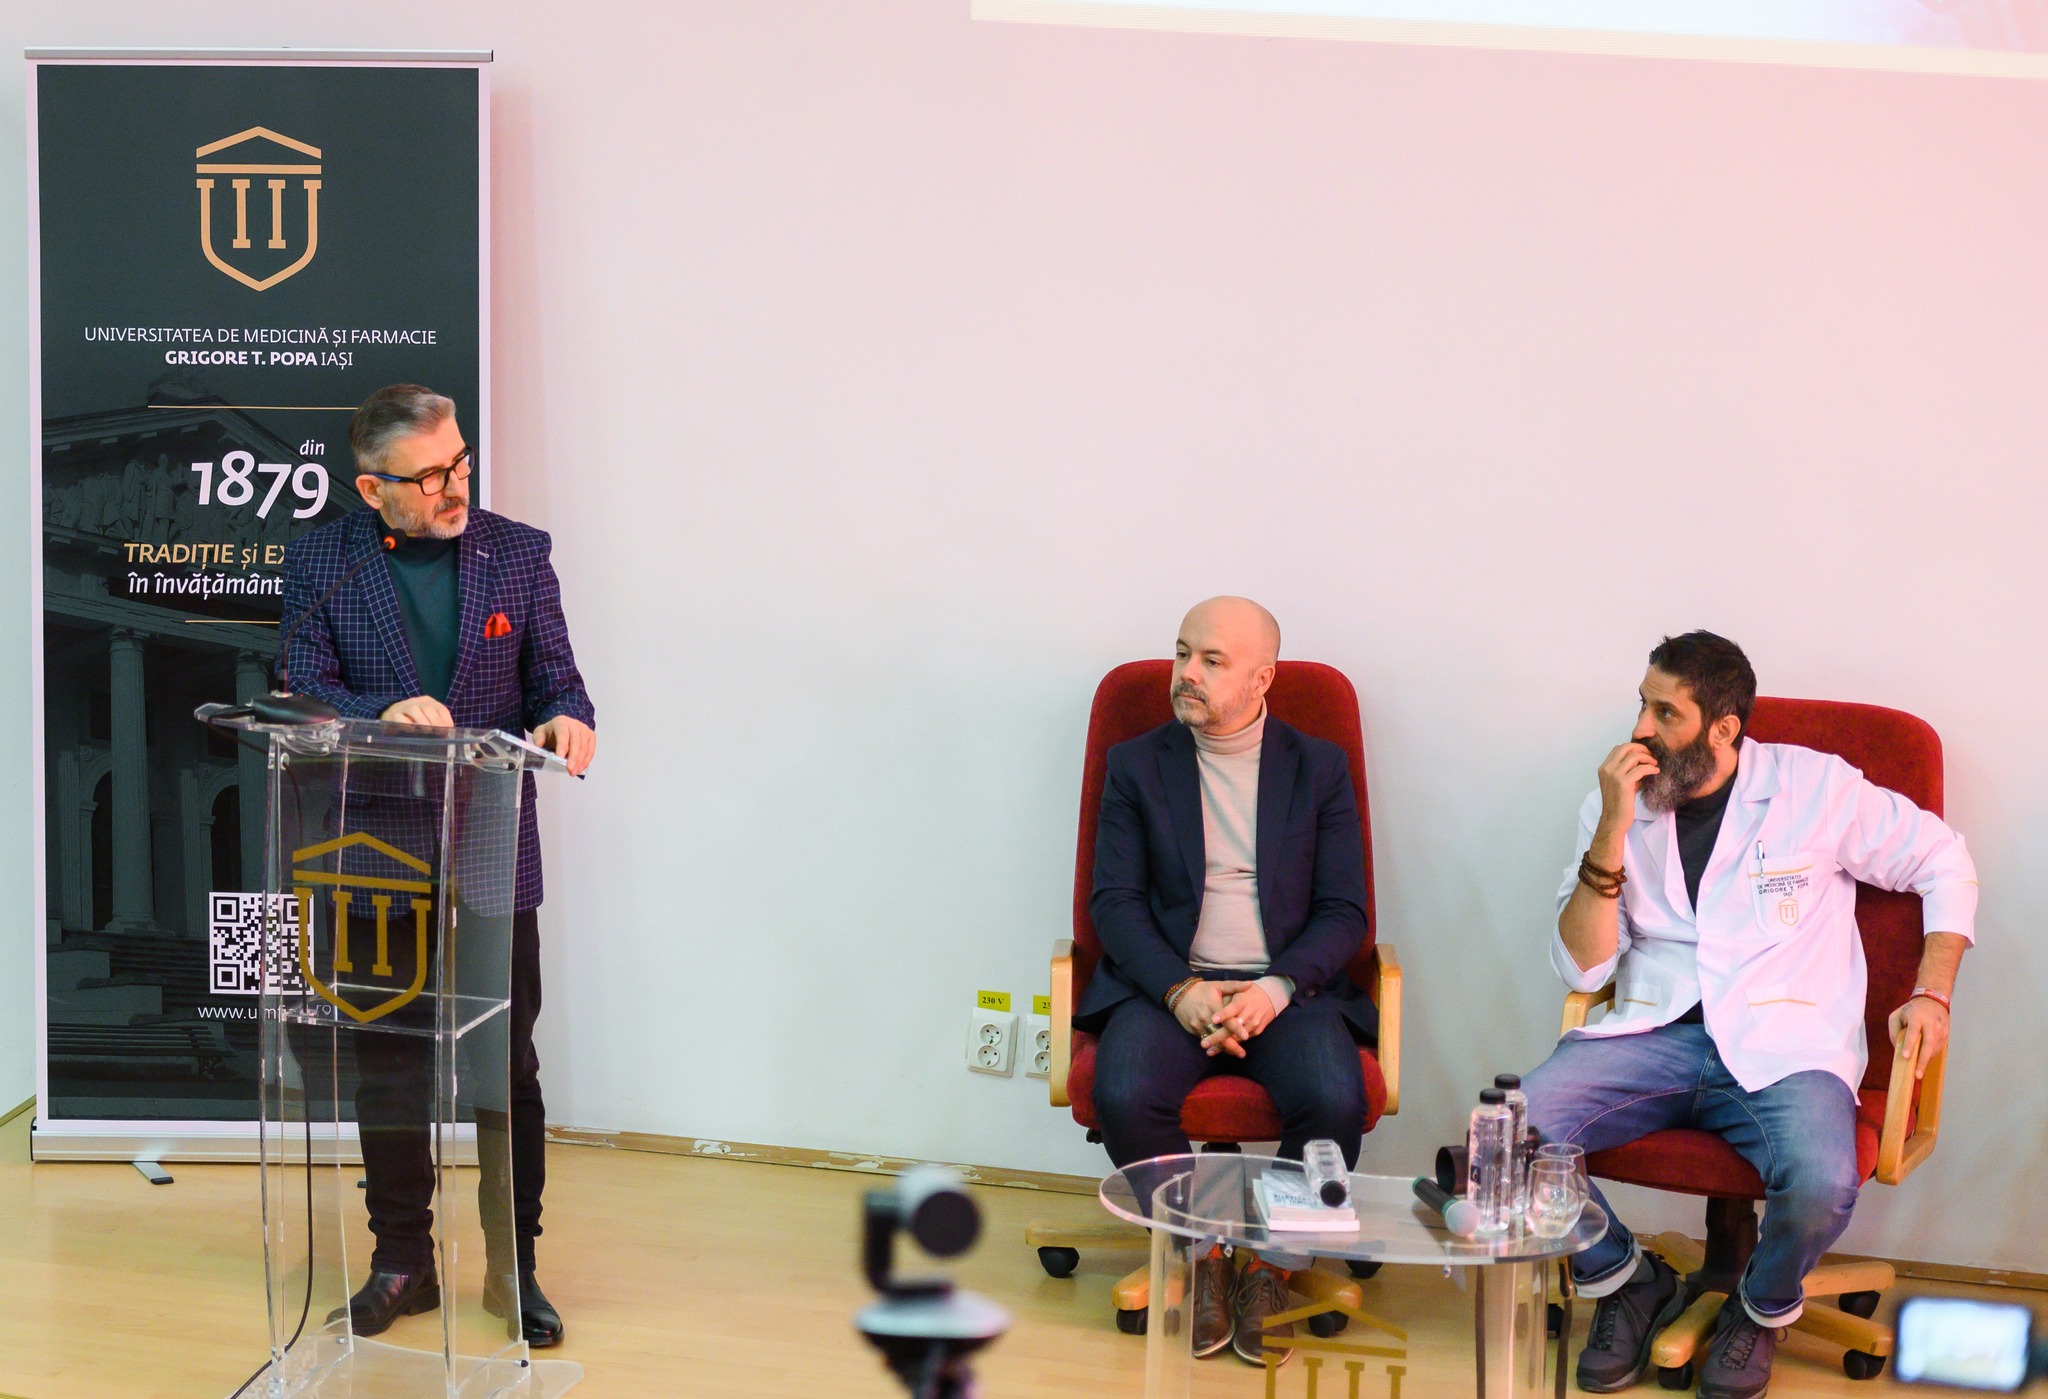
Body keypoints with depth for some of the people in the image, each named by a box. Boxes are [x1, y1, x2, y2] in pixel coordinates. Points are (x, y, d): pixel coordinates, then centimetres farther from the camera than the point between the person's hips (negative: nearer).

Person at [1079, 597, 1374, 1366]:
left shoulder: (1319, 769, 9)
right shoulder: (1136, 765, 9)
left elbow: (1343, 912, 4)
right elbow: (1115, 900, 2)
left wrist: (1277, 988, -15)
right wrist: (1179, 990, -15)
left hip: (1286, 987, 0)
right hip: (1169, 982, 0)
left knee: (1335, 1100, -30)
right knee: (1126, 1095, -30)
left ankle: (1271, 1270, -7)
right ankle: (1199, 1259, -6)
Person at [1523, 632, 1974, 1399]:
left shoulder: (1814, 785, 3)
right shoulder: (1617, 807, 8)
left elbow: (1944, 863, 13)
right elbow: (1582, 968, 0)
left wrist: (1932, 994, 0)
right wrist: (1613, 831, -10)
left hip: (1782, 1047, -2)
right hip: (1654, 1035, 2)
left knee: (1821, 1186, -34)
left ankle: (1762, 1308, 5)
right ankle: (1631, 1284, 4)